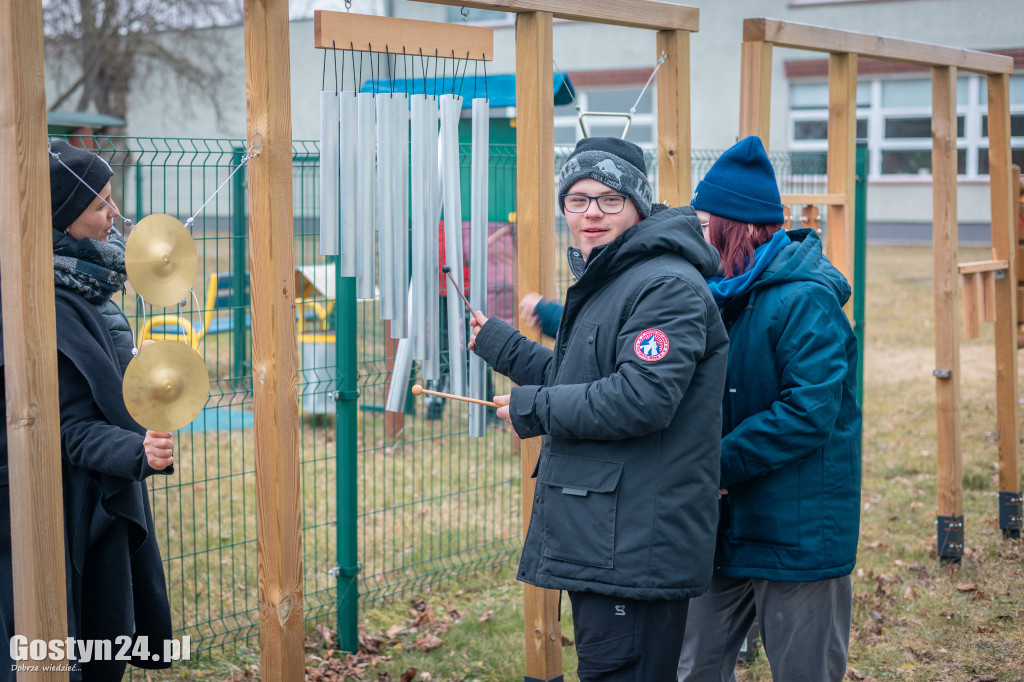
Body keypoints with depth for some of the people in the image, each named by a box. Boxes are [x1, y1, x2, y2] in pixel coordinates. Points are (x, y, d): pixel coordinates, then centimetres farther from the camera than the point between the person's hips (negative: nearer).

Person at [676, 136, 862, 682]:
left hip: (797, 534, -8)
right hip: (723, 529, 8)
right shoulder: (721, 295, 10)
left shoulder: (806, 300, -17)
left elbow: (808, 414, -24)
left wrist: (718, 463, -20)